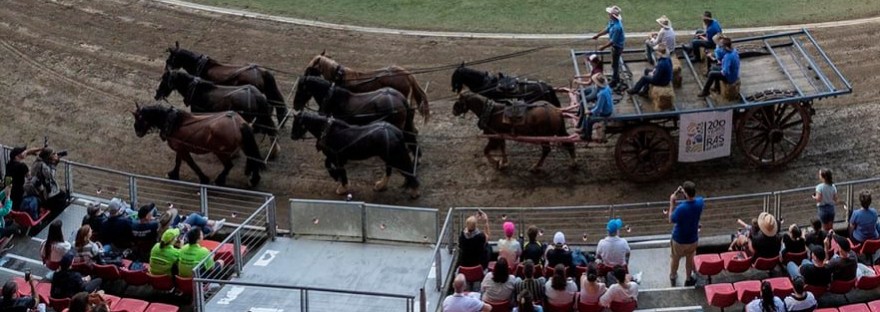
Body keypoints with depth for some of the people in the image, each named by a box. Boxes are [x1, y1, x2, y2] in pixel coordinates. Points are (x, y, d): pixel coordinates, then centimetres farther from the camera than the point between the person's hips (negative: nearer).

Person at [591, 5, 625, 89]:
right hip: (615, 45, 9)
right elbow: (607, 29, 12)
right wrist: (597, 35, 17)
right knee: (616, 62, 25)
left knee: (614, 64, 7)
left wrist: (603, 47, -19)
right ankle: (617, 78, 42)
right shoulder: (612, 21, -8)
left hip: (617, 46, -9)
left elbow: (613, 41, -29)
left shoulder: (617, 27, -37)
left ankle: (614, 82, 22)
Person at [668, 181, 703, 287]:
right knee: (690, 259, 28)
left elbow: (671, 220, -18)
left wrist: (672, 203, -17)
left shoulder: (680, 208, -36)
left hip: (679, 239, -3)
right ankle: (689, 280, 46)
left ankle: (673, 277, 48)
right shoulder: (699, 202, -21)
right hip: (692, 238, 3)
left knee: (675, 259, 25)